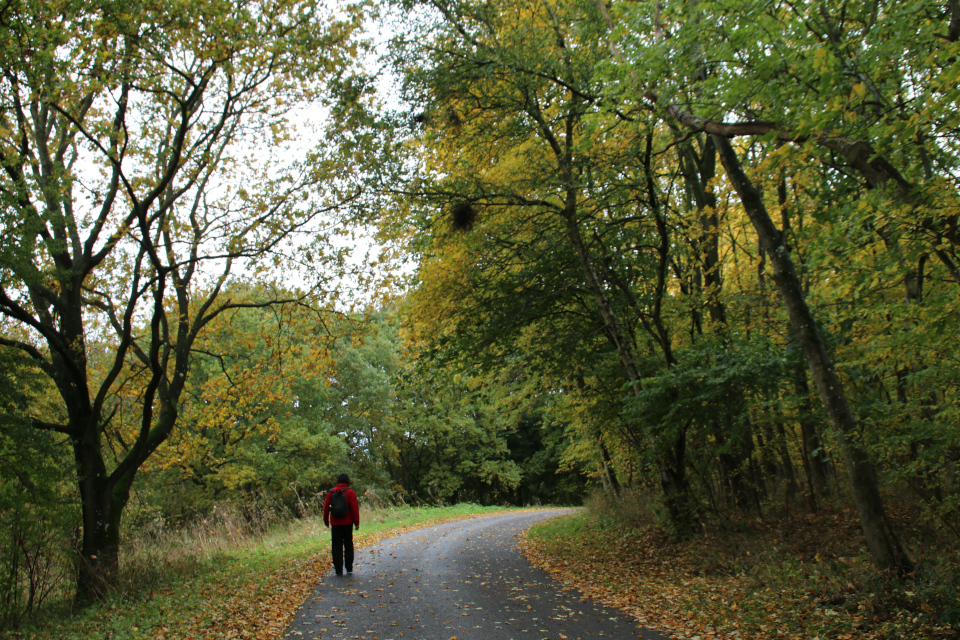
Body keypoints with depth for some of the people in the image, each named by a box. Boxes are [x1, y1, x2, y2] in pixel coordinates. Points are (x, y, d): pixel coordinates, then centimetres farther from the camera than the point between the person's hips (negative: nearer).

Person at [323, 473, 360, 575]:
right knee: (348, 545, 10)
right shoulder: (350, 492, -4)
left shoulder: (331, 492, 3)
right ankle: (349, 568, 11)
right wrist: (356, 522, -3)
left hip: (335, 524, 1)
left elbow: (326, 507, 5)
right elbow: (355, 508, -7)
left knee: (337, 547, 4)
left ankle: (338, 569, 2)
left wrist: (326, 521, 16)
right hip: (347, 523, -1)